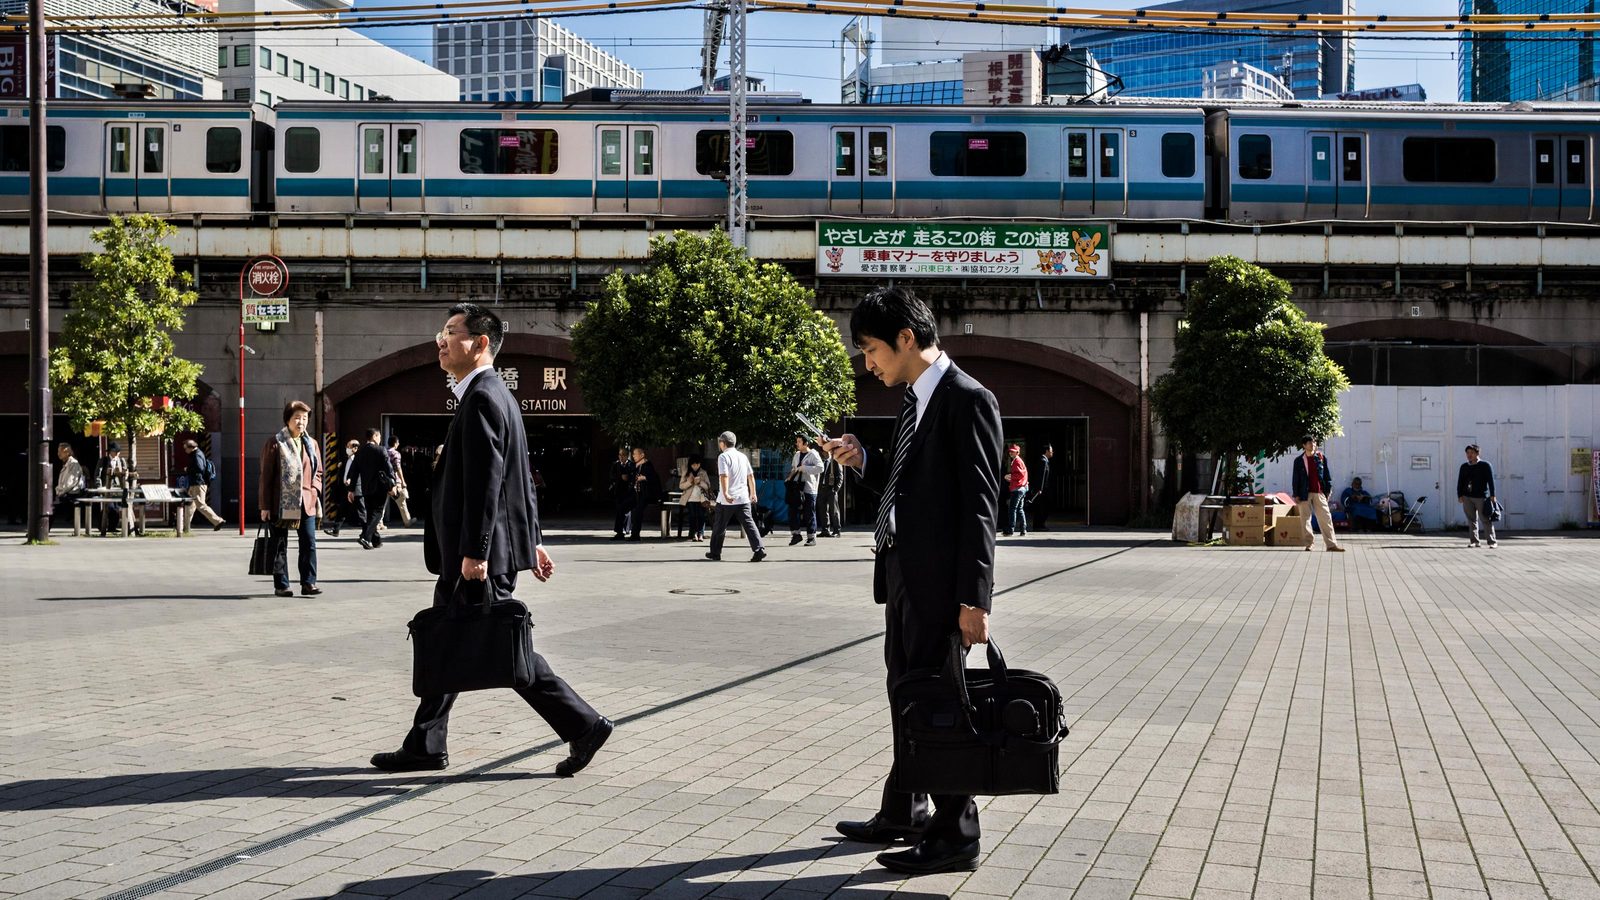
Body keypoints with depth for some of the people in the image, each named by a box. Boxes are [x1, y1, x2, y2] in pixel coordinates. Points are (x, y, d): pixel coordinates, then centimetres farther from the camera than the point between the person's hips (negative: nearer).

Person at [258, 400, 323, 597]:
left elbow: (318, 472, 21)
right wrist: (264, 506, -5)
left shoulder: (311, 444, 12)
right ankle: (281, 585, 11)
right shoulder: (275, 443, -3)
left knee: (309, 542, -5)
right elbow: (266, 476, -3)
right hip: (281, 503, -4)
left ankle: (308, 583, -1)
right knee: (280, 545, 4)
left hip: (306, 502, 4)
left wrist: (315, 490, 1)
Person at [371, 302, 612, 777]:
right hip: (464, 552, 10)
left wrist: (474, 553, -24)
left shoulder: (482, 399, -16)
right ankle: (424, 746, 19)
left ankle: (583, 724, -1)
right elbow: (516, 479, 19)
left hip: (481, 556, -10)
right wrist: (531, 540, 21)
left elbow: (486, 482, -22)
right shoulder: (492, 394, 16)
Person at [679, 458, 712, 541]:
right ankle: (694, 534, -5)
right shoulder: (686, 472, 7)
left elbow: (708, 486, 3)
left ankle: (700, 534, -9)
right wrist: (689, 482, -14)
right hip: (690, 499, 0)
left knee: (701, 516, -10)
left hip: (701, 499, 0)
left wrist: (700, 482, -15)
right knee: (692, 517, -7)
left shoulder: (703, 473, 7)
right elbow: (681, 486, 4)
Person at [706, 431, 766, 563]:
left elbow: (724, 475, -21)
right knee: (749, 524, -3)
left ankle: (715, 553, 20)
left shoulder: (723, 457, -8)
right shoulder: (743, 456, 13)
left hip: (727, 500, -5)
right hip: (743, 498, 5)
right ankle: (759, 549, -18)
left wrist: (725, 493, -30)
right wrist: (753, 493, 25)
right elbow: (751, 476, 18)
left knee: (719, 527, 10)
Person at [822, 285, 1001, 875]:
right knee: (906, 696, 18)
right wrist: (864, 462, 4)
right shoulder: (914, 400, 13)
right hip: (903, 573, 9)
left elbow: (980, 504, -18)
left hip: (939, 582, -9)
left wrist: (974, 598, -21)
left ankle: (955, 835, 7)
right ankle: (902, 815, 32)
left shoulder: (967, 400, -14)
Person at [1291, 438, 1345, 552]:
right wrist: (1296, 495, 0)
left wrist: (1328, 491, 4)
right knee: (1305, 519, 2)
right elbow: (1296, 479, 6)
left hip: (1319, 493, 0)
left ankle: (1331, 544, -7)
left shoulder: (1321, 458, 7)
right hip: (1305, 494, 0)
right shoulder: (1299, 461, 6)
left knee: (1325, 519, -5)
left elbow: (1327, 475, 9)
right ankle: (1308, 545, 9)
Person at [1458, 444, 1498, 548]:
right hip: (1467, 497, 4)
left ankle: (1492, 542, -4)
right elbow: (1460, 482, 14)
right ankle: (1473, 541, 10)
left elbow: (1491, 481, -2)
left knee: (1485, 520, -5)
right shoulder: (1464, 467, 14)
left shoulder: (1485, 466, 1)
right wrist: (1460, 495, 4)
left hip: (1481, 497, -4)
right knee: (1471, 520, 5)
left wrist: (1492, 495, -9)